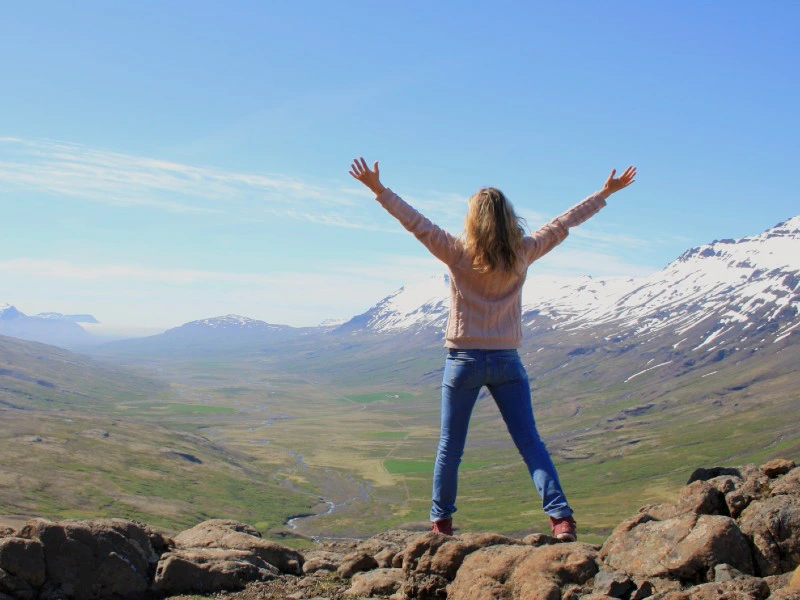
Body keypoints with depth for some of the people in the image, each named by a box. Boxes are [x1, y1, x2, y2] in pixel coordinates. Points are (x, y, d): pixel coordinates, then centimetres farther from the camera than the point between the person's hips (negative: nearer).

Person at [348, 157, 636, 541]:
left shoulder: (458, 253, -8)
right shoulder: (523, 252, 0)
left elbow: (417, 223, -10)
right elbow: (563, 223, 9)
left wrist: (379, 190, -7)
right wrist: (606, 193, 20)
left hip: (464, 360, -2)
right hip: (506, 361, 2)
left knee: (450, 447, 9)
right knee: (529, 441, 5)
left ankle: (441, 523, 17)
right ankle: (561, 517, -5)